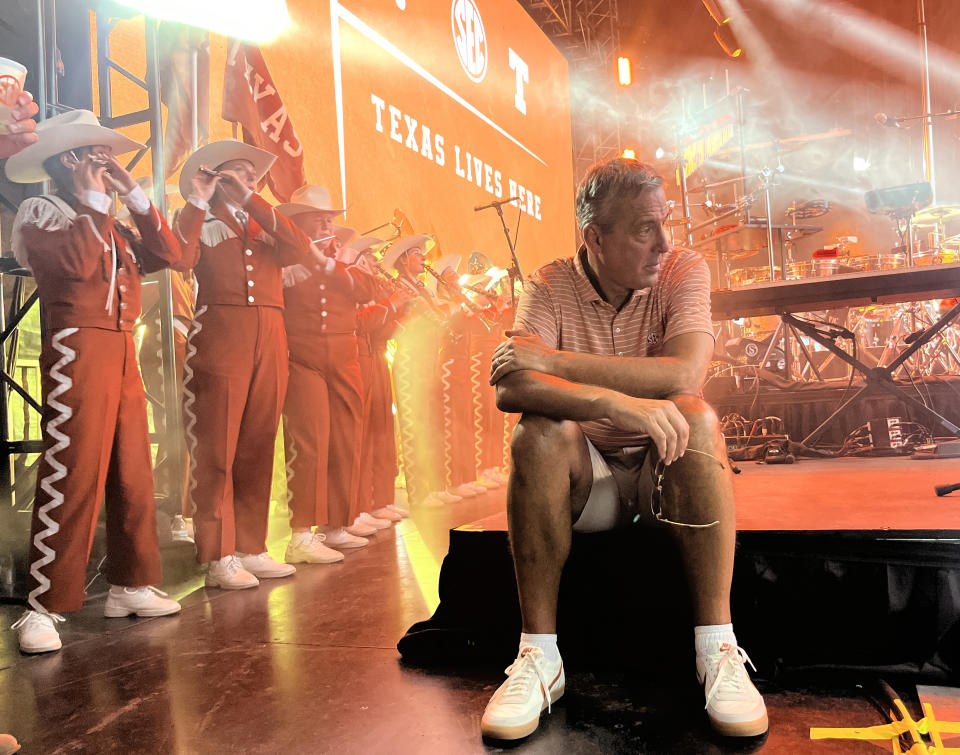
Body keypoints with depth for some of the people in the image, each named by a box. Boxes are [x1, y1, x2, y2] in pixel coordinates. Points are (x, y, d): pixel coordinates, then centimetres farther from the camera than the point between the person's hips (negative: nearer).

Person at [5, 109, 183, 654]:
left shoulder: (109, 226, 23)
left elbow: (167, 254, 11)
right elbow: (76, 263, -18)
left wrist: (132, 194, 9)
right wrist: (93, 202, -7)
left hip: (123, 353, 7)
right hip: (77, 349, -7)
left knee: (133, 473, 7)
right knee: (72, 476, -10)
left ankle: (129, 585, 17)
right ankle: (45, 606, -2)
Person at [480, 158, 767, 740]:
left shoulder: (683, 271, -7)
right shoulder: (551, 287, -7)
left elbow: (685, 375, -26)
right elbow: (511, 387, -24)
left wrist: (558, 361, -26)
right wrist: (615, 403, -40)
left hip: (668, 470, 0)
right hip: (588, 475, 0)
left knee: (695, 416, -30)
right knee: (540, 432, -30)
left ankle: (718, 648, -24)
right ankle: (539, 656, -22)